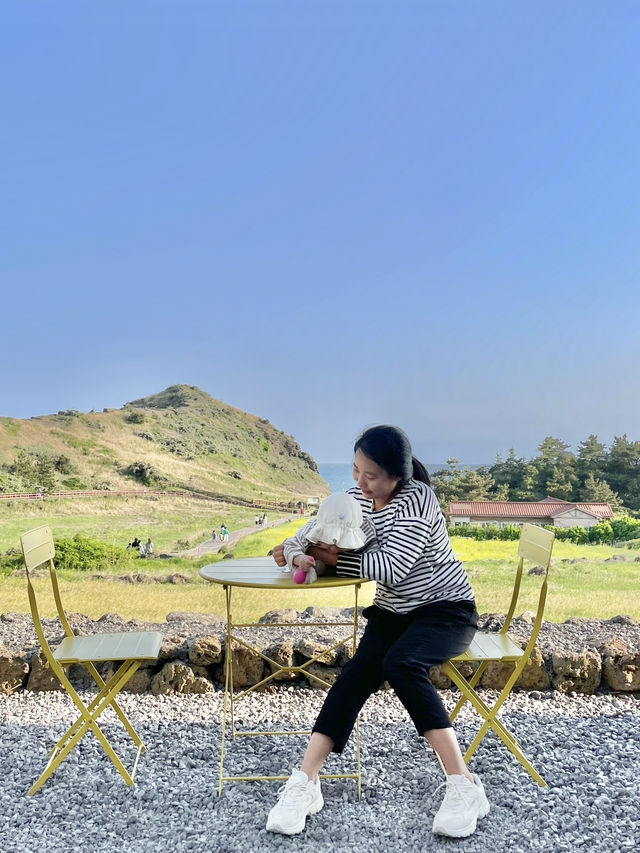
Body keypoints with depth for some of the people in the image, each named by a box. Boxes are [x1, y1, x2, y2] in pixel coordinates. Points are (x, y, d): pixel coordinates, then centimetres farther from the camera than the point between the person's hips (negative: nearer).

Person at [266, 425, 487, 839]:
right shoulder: (356, 496, 2)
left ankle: (464, 786, -29)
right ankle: (305, 782, -23)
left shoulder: (417, 500, -20)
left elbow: (391, 568, -28)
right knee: (359, 670, -22)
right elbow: (329, 542, 12)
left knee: (401, 664, -33)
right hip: (393, 611, 6)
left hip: (446, 608, -5)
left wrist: (336, 557, -20)